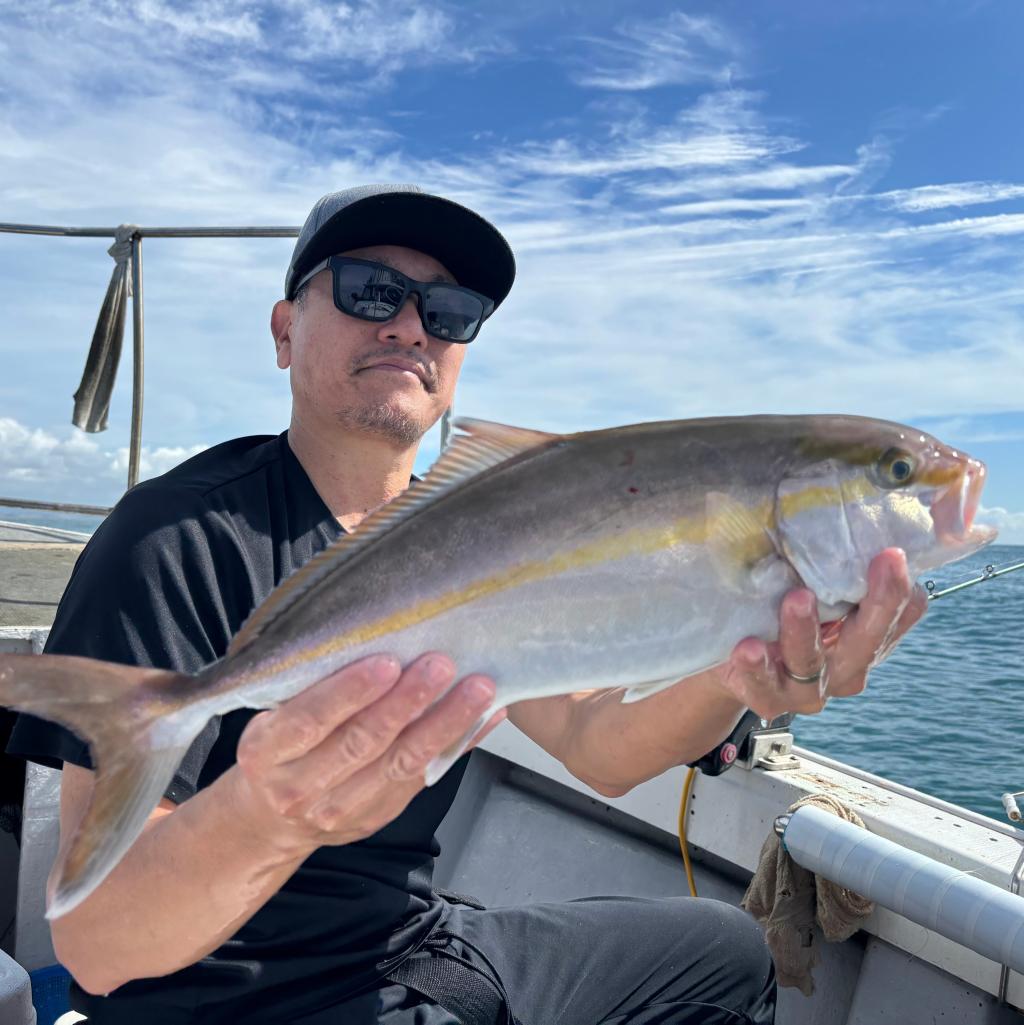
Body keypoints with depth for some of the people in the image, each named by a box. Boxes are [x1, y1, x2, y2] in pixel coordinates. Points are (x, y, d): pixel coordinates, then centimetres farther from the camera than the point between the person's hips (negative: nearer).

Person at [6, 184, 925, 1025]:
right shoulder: (183, 538, -20)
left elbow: (594, 745, -11)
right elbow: (93, 944, -25)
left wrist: (729, 677, -31)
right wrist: (264, 821, -46)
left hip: (421, 945, 7)